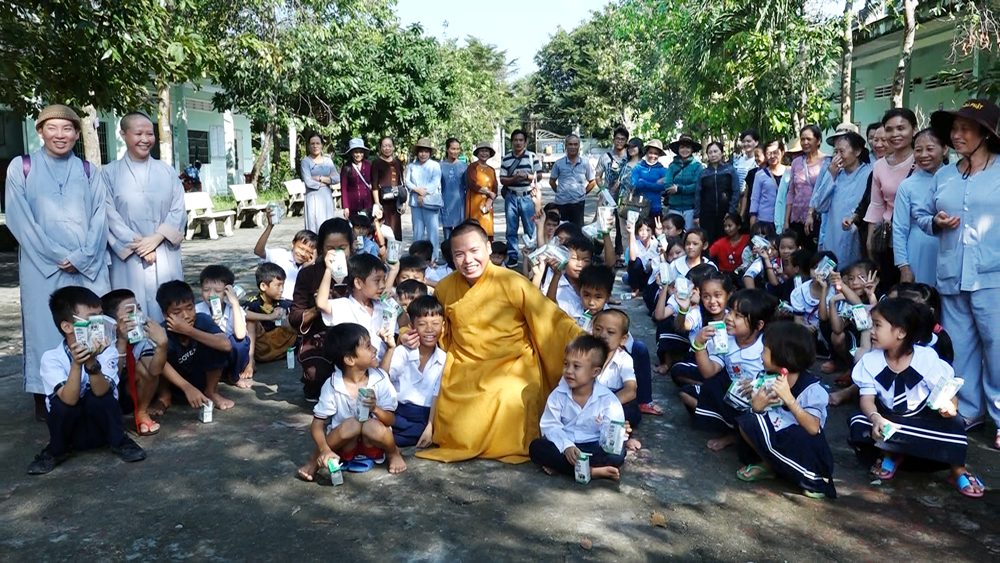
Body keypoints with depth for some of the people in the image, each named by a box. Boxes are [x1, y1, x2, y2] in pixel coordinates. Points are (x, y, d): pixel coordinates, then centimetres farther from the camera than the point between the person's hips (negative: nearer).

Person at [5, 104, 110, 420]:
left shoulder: (88, 171, 11)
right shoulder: (21, 168, 4)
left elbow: (100, 217, 3)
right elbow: (19, 220, -3)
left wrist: (82, 257, -11)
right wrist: (56, 256, -10)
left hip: (88, 267, 2)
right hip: (43, 266, -2)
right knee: (46, 329, 0)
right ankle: (44, 399, 9)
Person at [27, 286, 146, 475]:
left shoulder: (108, 351, -14)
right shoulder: (51, 358, -15)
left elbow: (101, 392, -29)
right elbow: (69, 399, -28)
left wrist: (91, 363, -45)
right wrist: (76, 364, -42)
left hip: (101, 427, 0)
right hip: (69, 429, 0)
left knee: (97, 396, -28)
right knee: (61, 402, -29)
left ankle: (118, 441, -3)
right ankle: (57, 450, -1)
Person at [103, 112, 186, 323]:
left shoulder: (167, 172, 10)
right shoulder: (109, 173, 2)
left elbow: (178, 210, 3)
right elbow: (109, 215, -4)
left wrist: (156, 238, -10)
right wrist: (137, 244, -12)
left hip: (165, 256, 2)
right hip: (129, 257, -2)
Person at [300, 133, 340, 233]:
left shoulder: (328, 160, 10)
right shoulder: (305, 161, -2)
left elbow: (337, 179, 0)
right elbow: (309, 182, -12)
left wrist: (320, 178, -9)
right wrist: (326, 182, -2)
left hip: (327, 197, 4)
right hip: (313, 197, -4)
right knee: (316, 225, -7)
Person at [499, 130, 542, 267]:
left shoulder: (532, 157, -1)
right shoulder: (506, 158, 3)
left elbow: (539, 175, 2)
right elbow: (502, 179, 3)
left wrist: (527, 176, -16)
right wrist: (513, 179, -16)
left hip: (527, 197, -2)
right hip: (511, 197, 2)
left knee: (530, 229, 2)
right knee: (511, 229, 6)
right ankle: (512, 256, 13)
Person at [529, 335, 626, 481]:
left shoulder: (608, 399, -6)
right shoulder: (558, 394, -2)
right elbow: (550, 425, -8)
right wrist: (567, 446, -25)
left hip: (594, 447, -1)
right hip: (564, 446, 2)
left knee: (617, 455, -30)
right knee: (536, 447, -25)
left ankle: (559, 466, -26)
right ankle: (591, 471, -29)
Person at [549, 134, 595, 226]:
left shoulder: (585, 163, 2)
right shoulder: (559, 163, 2)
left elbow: (592, 182, 10)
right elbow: (552, 181, 13)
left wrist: (583, 192, 3)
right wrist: (559, 192, 6)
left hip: (578, 202, 0)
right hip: (561, 203, 0)